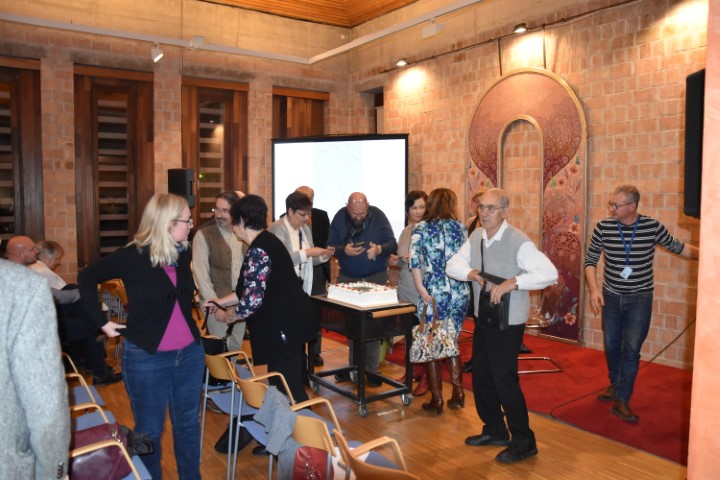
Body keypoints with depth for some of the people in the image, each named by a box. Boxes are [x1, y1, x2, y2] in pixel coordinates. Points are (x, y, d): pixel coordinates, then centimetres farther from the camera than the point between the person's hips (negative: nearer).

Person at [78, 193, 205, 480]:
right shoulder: (133, 256, -14)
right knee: (150, 429, 13)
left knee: (188, 423, 18)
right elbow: (87, 279, -3)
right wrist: (102, 322, -4)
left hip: (190, 352, 5)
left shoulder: (184, 252, 0)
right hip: (147, 358, -4)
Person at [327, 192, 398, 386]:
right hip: (347, 278, 2)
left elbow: (392, 244, -10)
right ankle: (354, 366, 22)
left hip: (375, 277, -2)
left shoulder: (378, 215, -10)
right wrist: (344, 250, -27)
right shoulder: (340, 217, -6)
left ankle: (371, 369, 9)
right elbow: (331, 246, -6)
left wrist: (379, 249, -32)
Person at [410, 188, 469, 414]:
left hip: (434, 294, -3)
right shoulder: (460, 227, 7)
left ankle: (437, 399, 13)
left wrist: (422, 290, -14)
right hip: (460, 292, 3)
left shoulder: (421, 228, -1)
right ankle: (458, 393, 18)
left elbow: (414, 258, -13)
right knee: (452, 342, 19)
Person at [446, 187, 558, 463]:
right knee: (480, 376, 16)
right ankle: (494, 431, 35)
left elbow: (550, 273, -28)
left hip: (508, 322, -7)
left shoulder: (518, 242, -19)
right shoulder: (476, 237, 2)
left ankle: (524, 442, 17)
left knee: (504, 380, -2)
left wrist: (513, 282, -36)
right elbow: (452, 266, 2)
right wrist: (472, 273, -17)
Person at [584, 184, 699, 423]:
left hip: (640, 299, -2)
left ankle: (621, 400, 7)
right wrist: (593, 289, -12)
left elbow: (678, 247, 5)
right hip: (611, 297, 2)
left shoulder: (652, 227, -10)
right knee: (611, 346, 12)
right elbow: (590, 260, 0)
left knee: (631, 349, -5)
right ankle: (616, 385, 36)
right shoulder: (603, 227, -8)